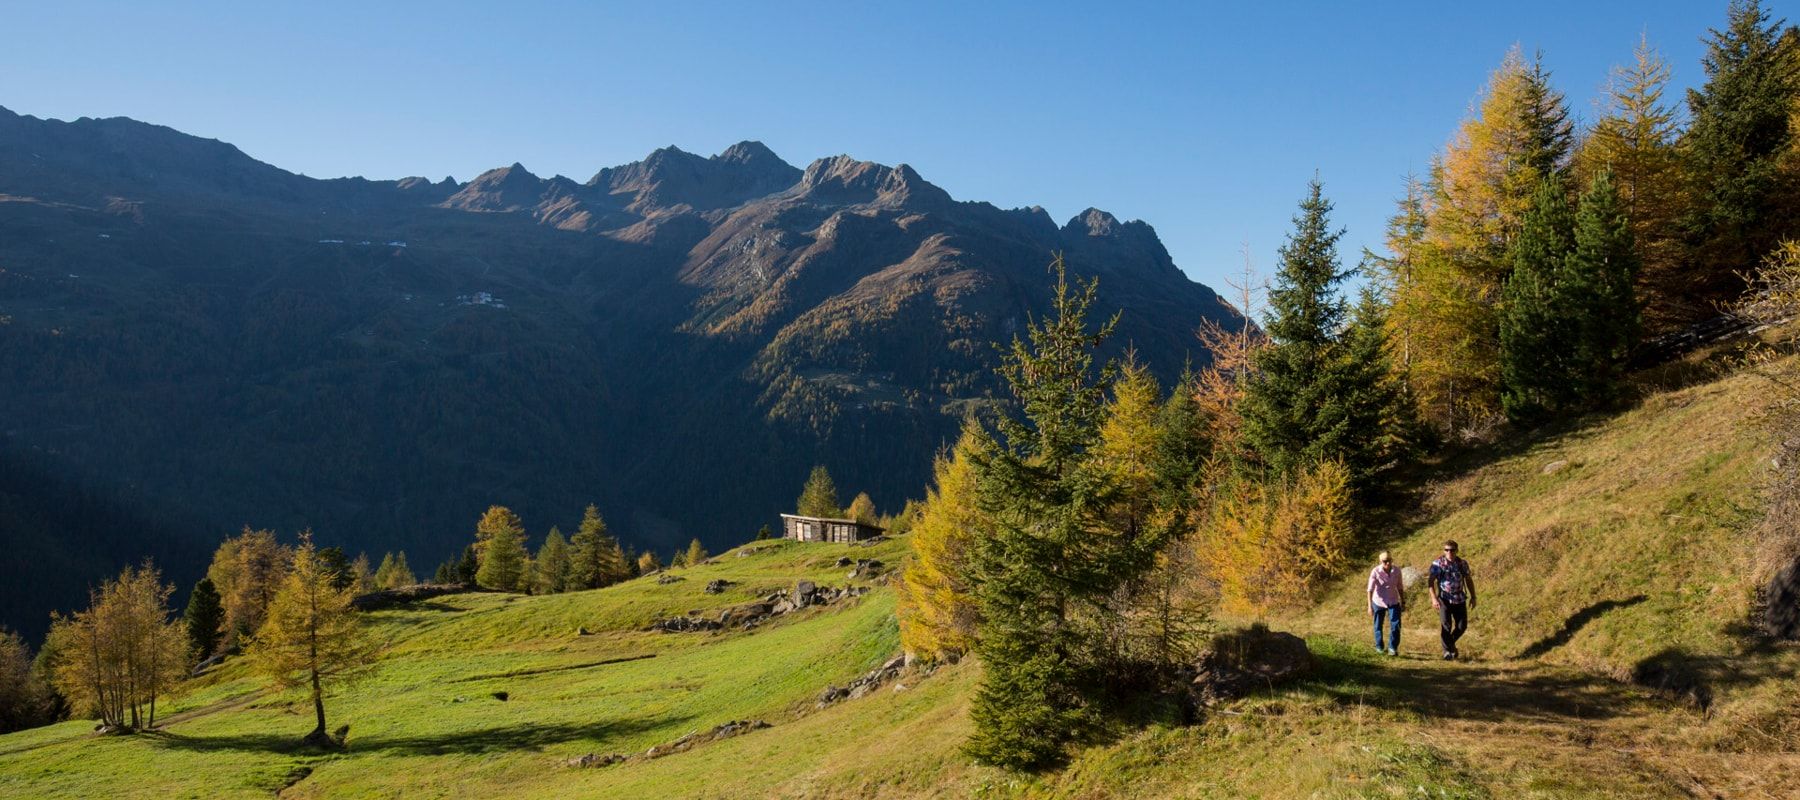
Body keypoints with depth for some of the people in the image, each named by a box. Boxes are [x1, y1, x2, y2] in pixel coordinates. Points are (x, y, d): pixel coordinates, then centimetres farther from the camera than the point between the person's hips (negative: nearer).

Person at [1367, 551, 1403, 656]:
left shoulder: (1396, 571, -8)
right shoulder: (1376, 572, -18)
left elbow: (1399, 587, 6)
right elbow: (1370, 589, -19)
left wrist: (1403, 602, 11)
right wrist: (1370, 606, -24)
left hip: (1393, 602, 2)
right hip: (1378, 602, -2)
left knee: (1395, 625, -9)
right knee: (1378, 625, 11)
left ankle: (1393, 648, 4)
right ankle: (1379, 647, 30)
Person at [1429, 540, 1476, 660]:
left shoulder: (1462, 563, 3)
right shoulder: (1438, 563, -8)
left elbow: (1469, 580, 13)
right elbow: (1431, 581, -12)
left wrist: (1473, 597, 9)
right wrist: (1434, 598, -21)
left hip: (1460, 600, 3)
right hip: (1444, 600, -3)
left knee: (1462, 626, 5)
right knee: (1446, 626, -3)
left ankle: (1451, 643, 31)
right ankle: (1447, 651, 9)